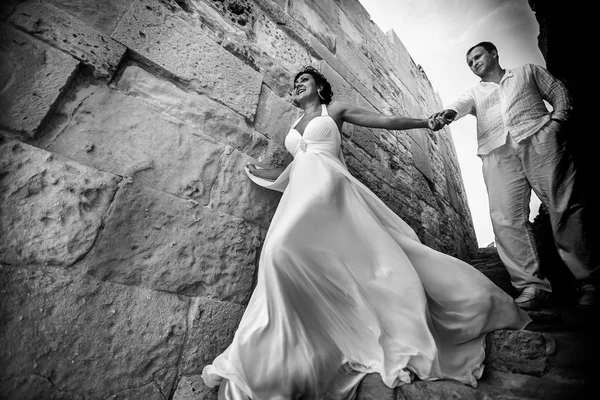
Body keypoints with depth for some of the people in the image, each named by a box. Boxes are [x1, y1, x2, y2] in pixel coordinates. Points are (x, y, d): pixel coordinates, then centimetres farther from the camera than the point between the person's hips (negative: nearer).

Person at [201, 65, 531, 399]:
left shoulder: (334, 109, 16)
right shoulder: (296, 126, 31)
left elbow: (385, 121, 9)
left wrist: (425, 122, 2)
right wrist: (260, 174, 35)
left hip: (327, 185, -6)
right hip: (301, 195, 6)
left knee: (283, 249, -27)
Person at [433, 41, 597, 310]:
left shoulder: (528, 71, 29)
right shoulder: (474, 92, 30)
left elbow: (559, 92, 23)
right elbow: (461, 105, 7)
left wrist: (559, 117, 1)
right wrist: (449, 112, -18)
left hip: (539, 137, 0)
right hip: (497, 152, 1)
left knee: (565, 207, -11)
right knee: (506, 218, -16)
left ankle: (588, 281, -2)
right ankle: (532, 285, -14)